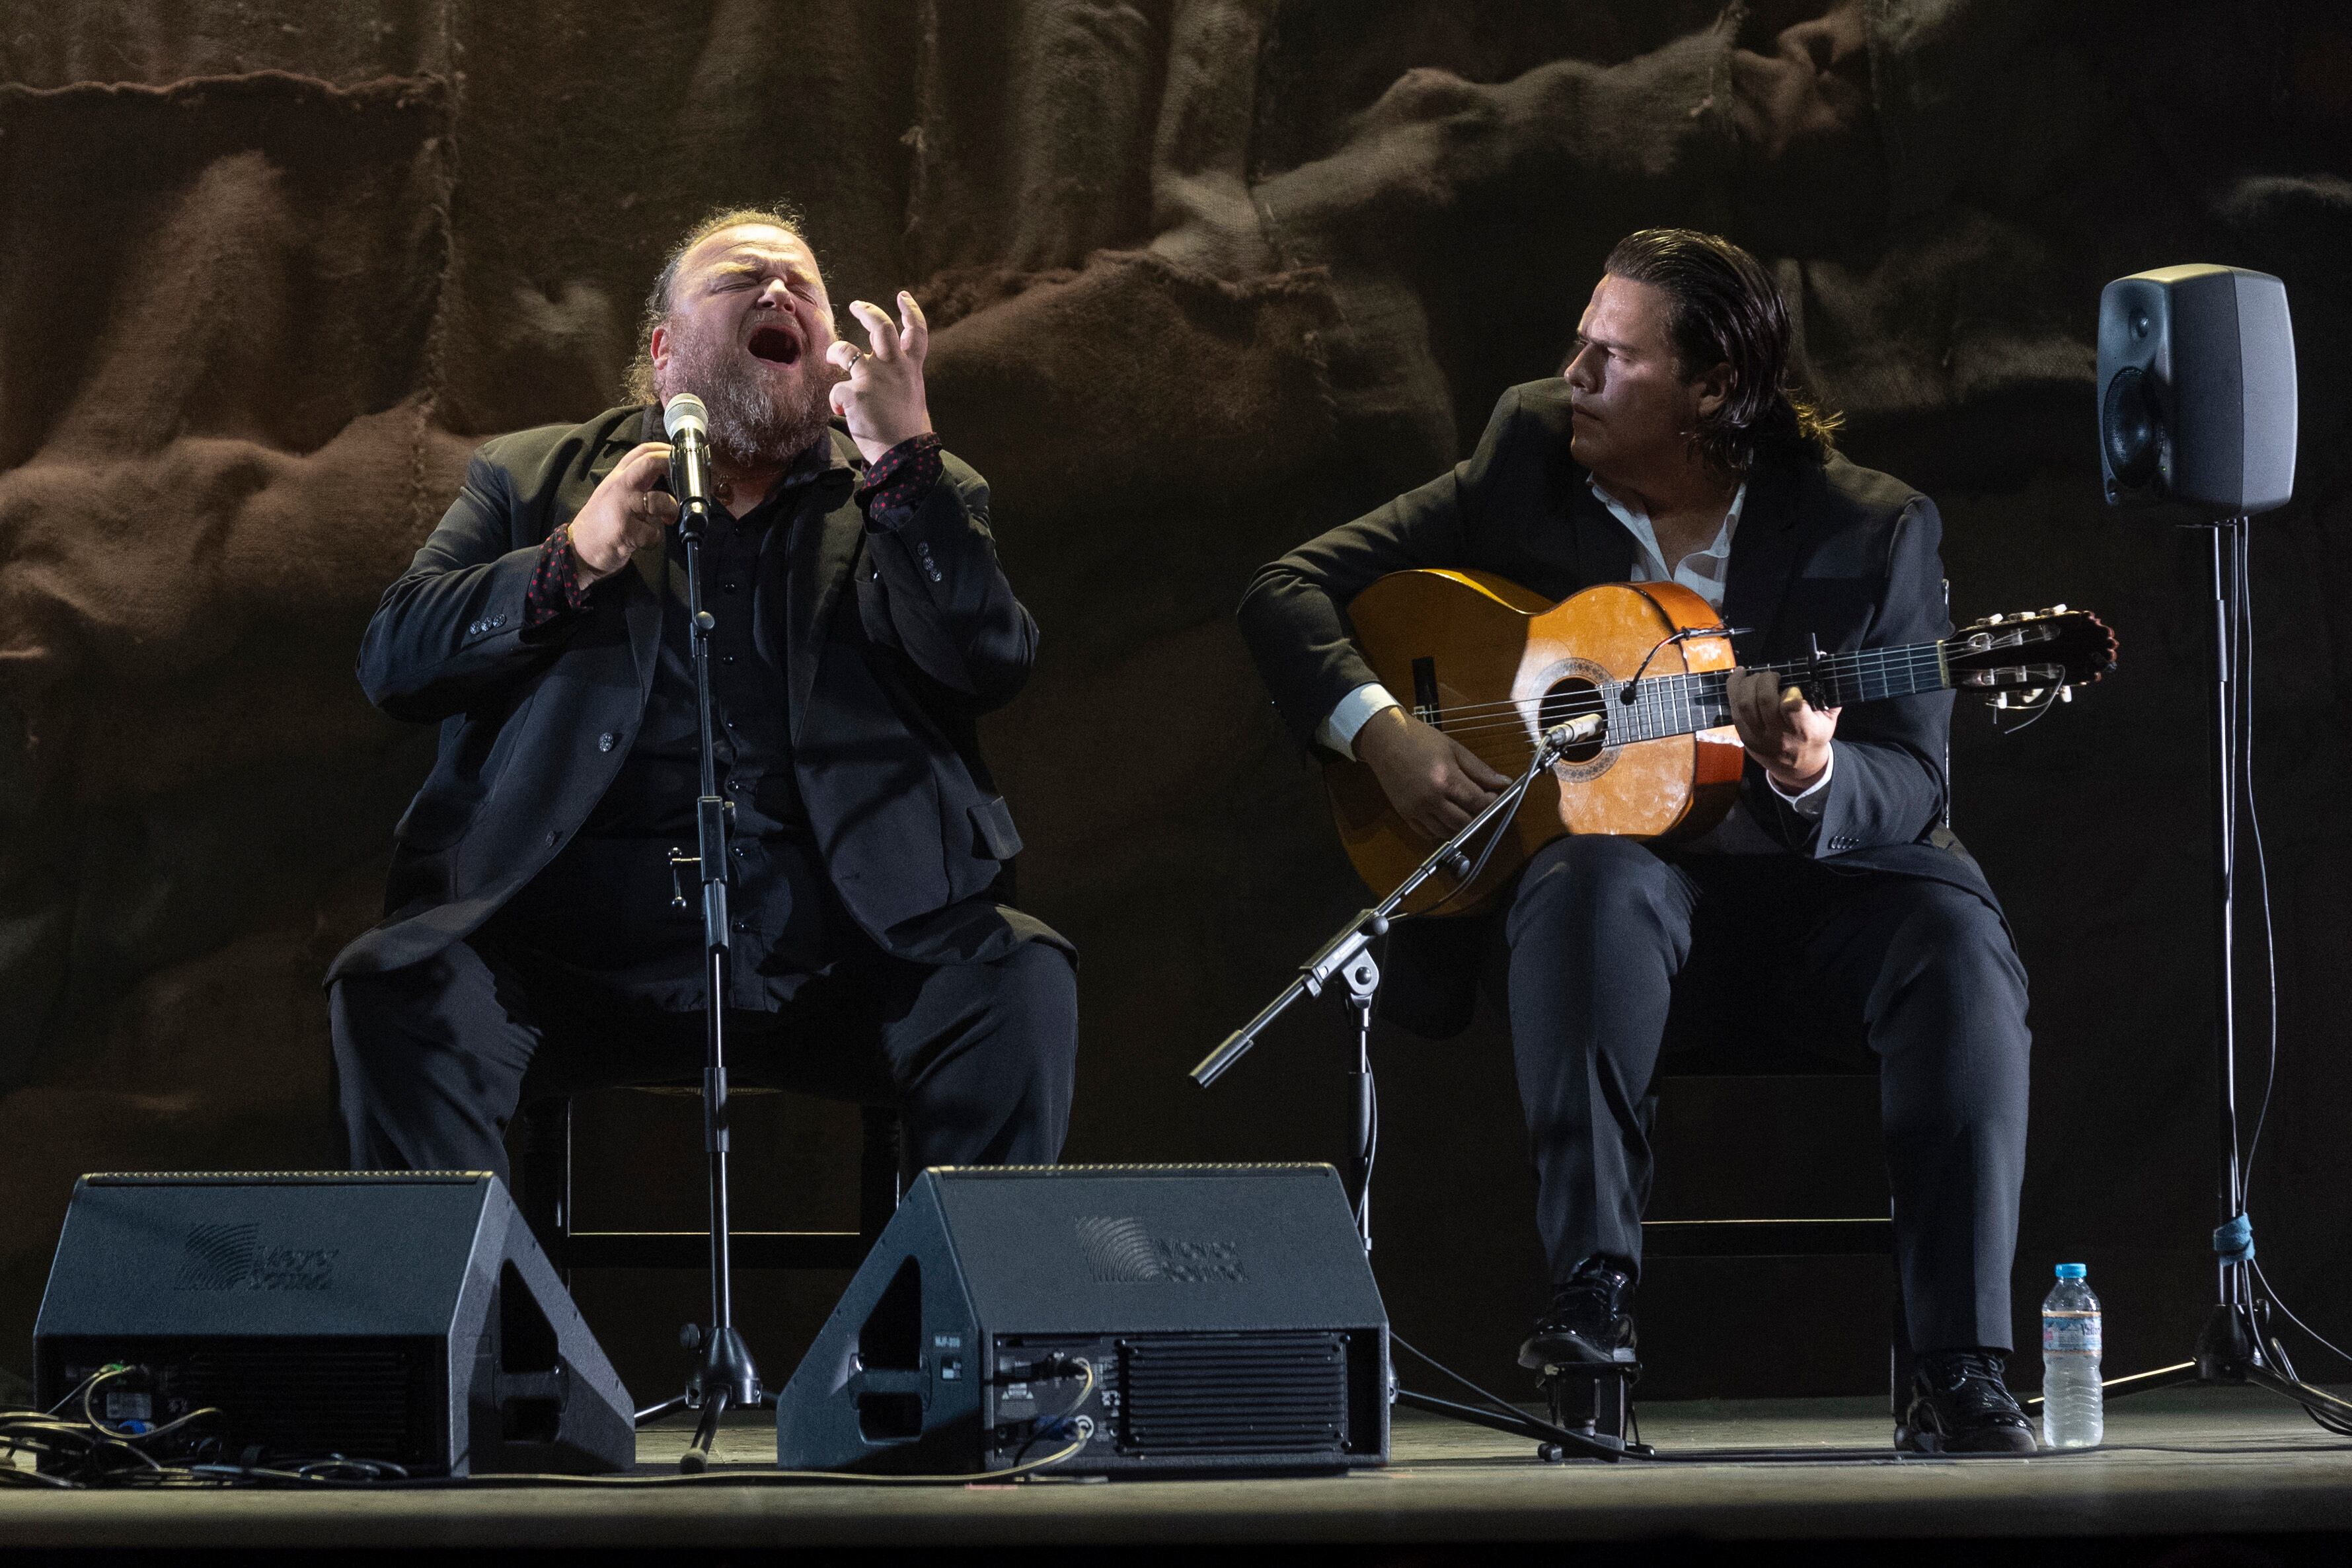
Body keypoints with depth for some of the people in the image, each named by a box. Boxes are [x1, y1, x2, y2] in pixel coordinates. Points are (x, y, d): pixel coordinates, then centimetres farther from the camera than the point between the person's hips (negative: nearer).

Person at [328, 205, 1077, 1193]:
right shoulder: (533, 477, 20)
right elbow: (392, 662, 8)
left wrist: (904, 456, -6)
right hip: (577, 941, 0)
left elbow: (992, 668, 3)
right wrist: (573, 562, -6)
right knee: (394, 988, -28)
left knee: (1019, 982, -27)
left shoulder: (917, 498, 21)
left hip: (837, 953, 1)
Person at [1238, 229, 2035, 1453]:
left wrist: (1815, 777, -30)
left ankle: (1960, 1371, -30)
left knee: (1957, 950, -32)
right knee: (1592, 886, -36)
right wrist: (1383, 733, -15)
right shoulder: (1528, 461, 2)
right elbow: (1287, 594, 3)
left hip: (1813, 872, 0)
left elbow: (1911, 784, -6)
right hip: (1617, 858, 0)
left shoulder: (1871, 530, -4)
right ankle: (1590, 1292, -37)